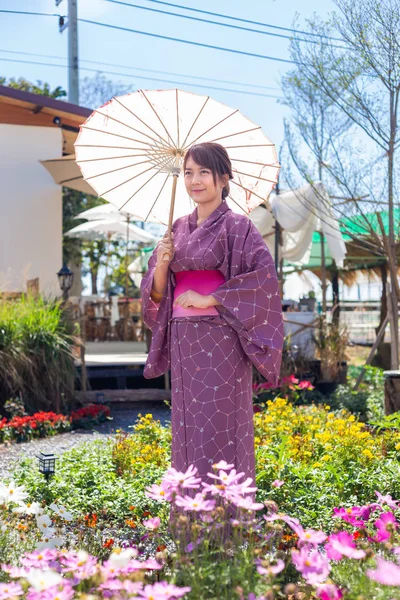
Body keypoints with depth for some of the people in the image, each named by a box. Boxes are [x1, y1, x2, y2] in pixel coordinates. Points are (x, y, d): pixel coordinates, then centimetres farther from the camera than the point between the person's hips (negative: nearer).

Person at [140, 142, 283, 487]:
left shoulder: (237, 227, -4)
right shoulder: (178, 229, 13)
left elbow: (265, 280, -14)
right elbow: (156, 295, 13)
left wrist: (209, 299, -15)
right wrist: (161, 265, -8)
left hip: (221, 342, -6)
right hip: (182, 343, 6)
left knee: (220, 430, -5)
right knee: (187, 430, 9)